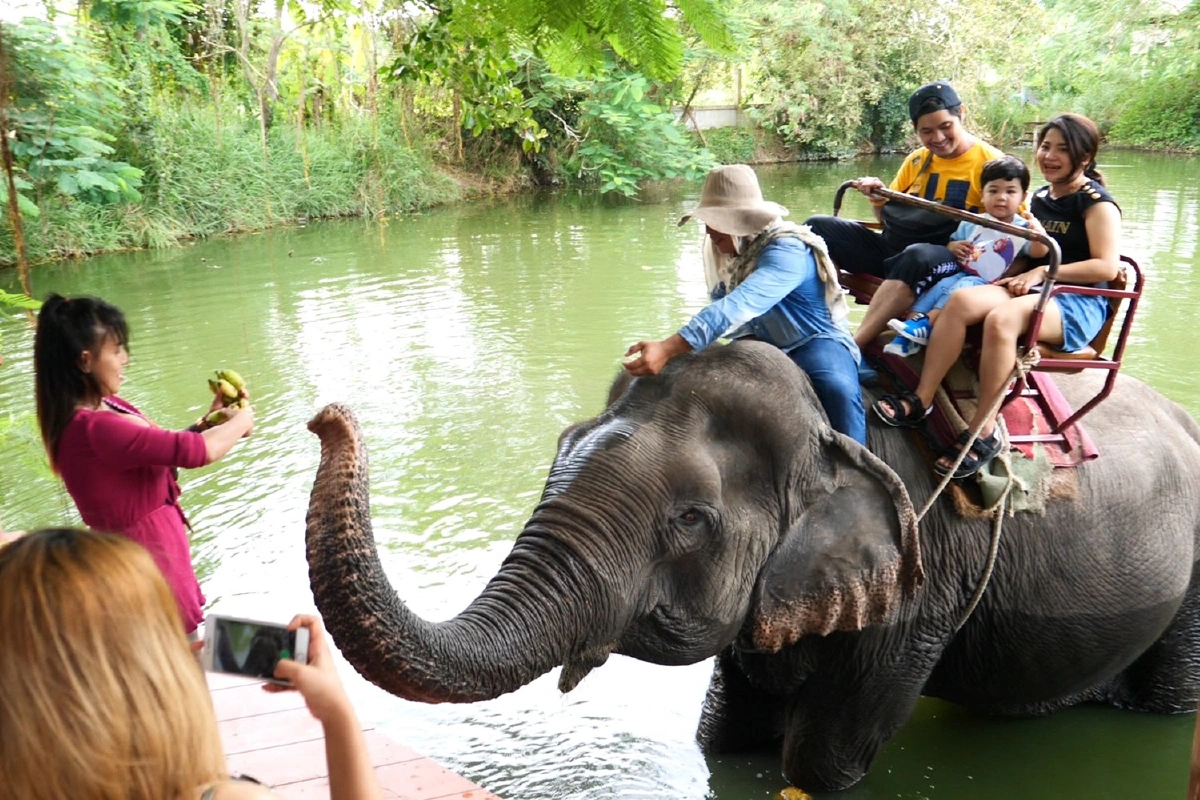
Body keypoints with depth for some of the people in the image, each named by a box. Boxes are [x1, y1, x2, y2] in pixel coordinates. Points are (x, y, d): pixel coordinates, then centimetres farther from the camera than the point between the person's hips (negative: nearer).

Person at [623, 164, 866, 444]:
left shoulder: (787, 251, -27)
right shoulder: (723, 251, -2)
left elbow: (739, 306, -43)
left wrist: (668, 348, -54)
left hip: (816, 341, -7)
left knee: (837, 388, -36)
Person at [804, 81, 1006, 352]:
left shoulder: (990, 161, -1)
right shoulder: (917, 160, 17)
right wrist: (877, 196, -1)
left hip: (949, 257, -6)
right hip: (892, 249, 6)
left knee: (918, 256, -42)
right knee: (818, 227, -8)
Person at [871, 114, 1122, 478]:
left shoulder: (1095, 201, -3)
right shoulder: (1041, 197, 18)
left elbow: (1107, 266, -13)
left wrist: (1043, 271, -15)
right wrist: (1018, 274, 7)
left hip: (1079, 304, -6)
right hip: (1033, 292, 6)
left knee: (1001, 318, -37)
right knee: (963, 300, -24)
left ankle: (983, 433, -32)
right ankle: (920, 399, -28)